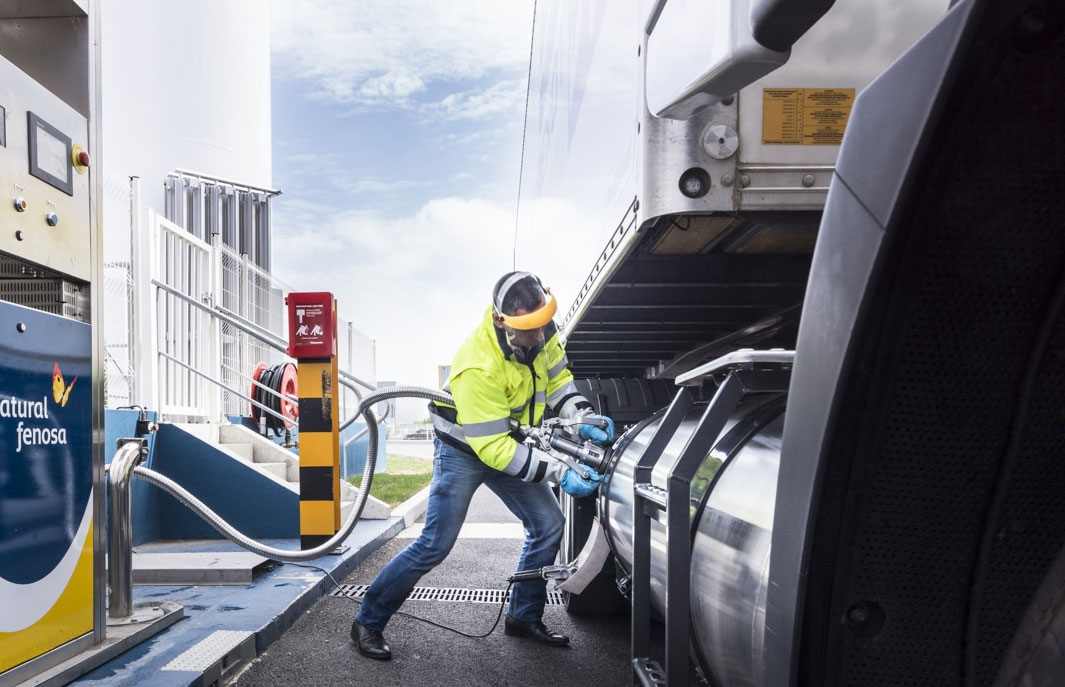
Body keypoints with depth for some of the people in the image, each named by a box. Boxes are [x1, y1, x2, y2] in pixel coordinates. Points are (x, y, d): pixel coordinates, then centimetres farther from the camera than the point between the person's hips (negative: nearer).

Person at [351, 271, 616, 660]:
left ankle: (524, 617, 21)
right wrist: (558, 473, -34)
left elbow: (557, 378, -2)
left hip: (507, 441, 7)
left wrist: (584, 417, -21)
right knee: (435, 545, -8)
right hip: (465, 449, -7)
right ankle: (368, 623, 10)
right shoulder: (479, 367, -37)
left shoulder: (539, 332, -16)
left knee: (548, 525, 3)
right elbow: (493, 448, -33)